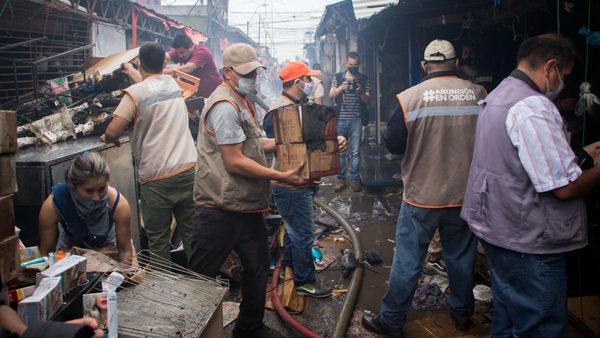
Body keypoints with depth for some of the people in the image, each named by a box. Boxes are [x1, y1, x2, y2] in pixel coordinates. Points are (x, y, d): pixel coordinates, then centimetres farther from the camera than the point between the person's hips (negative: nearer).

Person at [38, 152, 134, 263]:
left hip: (108, 246, -1)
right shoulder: (52, 206, -33)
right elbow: (46, 252, -17)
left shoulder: (118, 204, -36)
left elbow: (125, 250, -22)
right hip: (69, 248, 1)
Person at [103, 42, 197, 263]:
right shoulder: (173, 84, 11)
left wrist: (110, 139, 11)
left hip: (157, 179, -5)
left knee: (158, 240, 9)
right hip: (188, 170, 5)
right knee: (191, 234, 12)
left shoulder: (135, 93, -7)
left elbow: (111, 133, -11)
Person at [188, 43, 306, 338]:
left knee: (257, 268, 19)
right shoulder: (225, 106, -17)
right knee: (200, 278, 4)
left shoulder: (241, 102, 16)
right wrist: (281, 177, -19)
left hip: (247, 204, 10)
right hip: (221, 209, -10)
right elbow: (234, 161, -21)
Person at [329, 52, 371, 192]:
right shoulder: (338, 77, 7)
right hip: (340, 119, 1)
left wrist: (361, 92, -18)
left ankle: (354, 178, 10)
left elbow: (368, 100, 2)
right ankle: (341, 178, 13)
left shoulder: (364, 79, 6)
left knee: (355, 151, 1)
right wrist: (341, 88, -19)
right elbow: (331, 95, 0)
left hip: (356, 119, -1)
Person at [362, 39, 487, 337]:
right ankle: (462, 313, 38)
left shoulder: (409, 98, -13)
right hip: (465, 194, 3)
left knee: (407, 261, 8)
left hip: (421, 196, -3)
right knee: (461, 257, 20)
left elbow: (393, 144, -7)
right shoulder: (478, 93, -5)